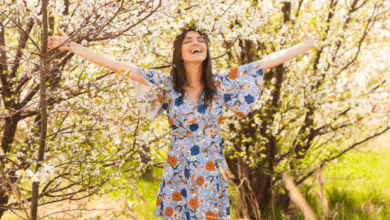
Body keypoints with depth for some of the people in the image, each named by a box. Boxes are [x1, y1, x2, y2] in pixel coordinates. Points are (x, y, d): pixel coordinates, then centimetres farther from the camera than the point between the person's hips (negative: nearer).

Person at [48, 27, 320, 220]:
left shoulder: (222, 84, -1)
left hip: (212, 177, 1)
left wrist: (309, 44, 4)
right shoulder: (166, 84, -4)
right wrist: (71, 46, -9)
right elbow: (117, 65, -7)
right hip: (178, 177, -1)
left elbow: (268, 61, 0)